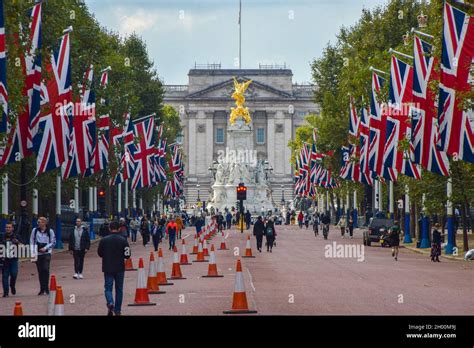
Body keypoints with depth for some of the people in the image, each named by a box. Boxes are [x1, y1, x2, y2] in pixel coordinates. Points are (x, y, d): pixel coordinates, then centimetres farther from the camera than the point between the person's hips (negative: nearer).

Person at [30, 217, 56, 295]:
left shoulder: (50, 231, -1)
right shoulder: (35, 230, 3)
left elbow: (53, 242, 4)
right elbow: (32, 242, 7)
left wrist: (45, 248, -9)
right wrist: (33, 253, -1)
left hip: (46, 253, -2)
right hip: (38, 254, 2)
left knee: (45, 269, -15)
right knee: (40, 271, 4)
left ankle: (46, 287, -7)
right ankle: (42, 289, 11)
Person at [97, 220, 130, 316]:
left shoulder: (103, 240, -6)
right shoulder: (123, 240, -8)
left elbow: (100, 254, 3)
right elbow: (127, 255, -7)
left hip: (108, 268, 0)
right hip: (120, 268, 1)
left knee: (108, 288, 5)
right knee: (119, 289, 12)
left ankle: (110, 302, -22)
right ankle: (117, 310, 16)